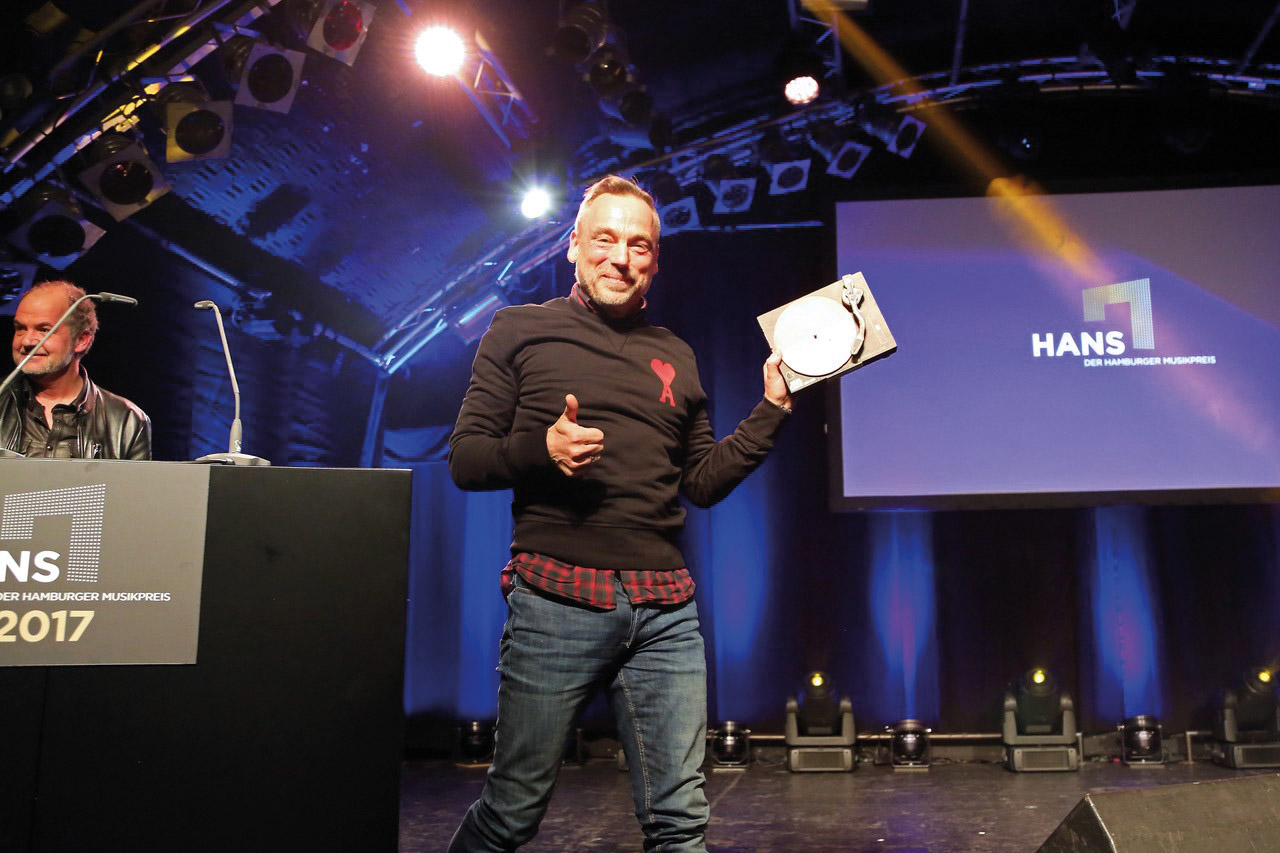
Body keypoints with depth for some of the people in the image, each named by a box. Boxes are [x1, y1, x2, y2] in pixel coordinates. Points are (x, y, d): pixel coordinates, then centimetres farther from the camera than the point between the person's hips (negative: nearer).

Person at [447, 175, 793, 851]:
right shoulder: (520, 331, 6)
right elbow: (464, 459, 2)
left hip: (666, 612, 4)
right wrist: (541, 448, -16)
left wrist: (772, 408, 10)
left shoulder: (675, 357, 17)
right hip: (556, 604, -3)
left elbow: (704, 483, 18)